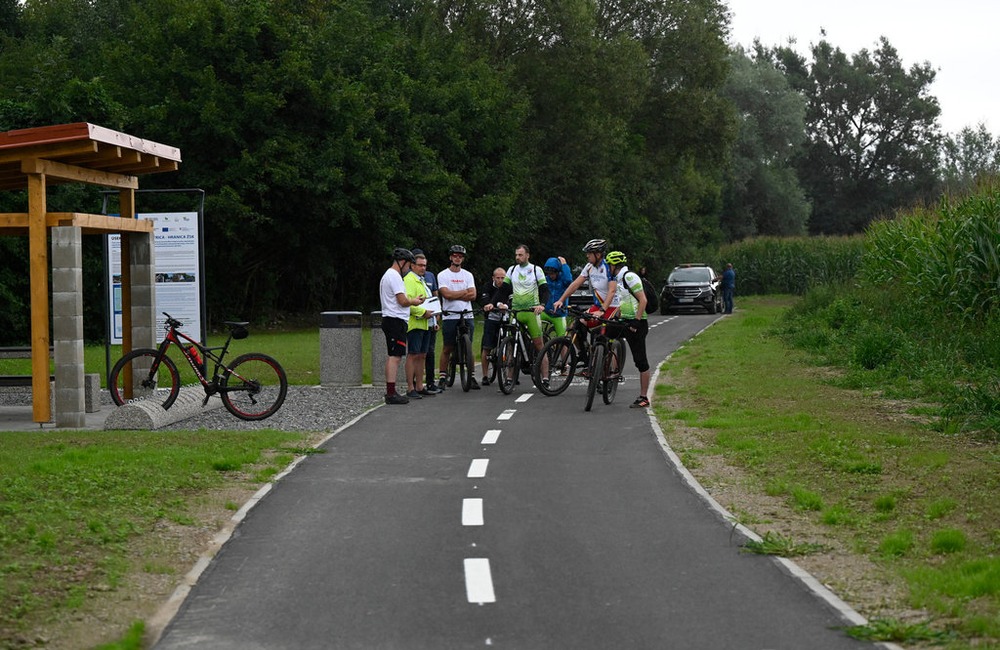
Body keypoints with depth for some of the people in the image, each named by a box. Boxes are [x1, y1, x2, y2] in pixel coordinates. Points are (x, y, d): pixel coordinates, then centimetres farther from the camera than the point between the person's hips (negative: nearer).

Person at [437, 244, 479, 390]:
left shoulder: (468, 275, 11)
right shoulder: (443, 275, 2)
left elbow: (473, 295, 0)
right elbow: (446, 294, -12)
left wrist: (454, 295, -8)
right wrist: (465, 292, -5)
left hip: (467, 316, 2)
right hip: (449, 317, -2)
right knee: (447, 349, 0)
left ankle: (471, 376, 9)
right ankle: (443, 377, 5)